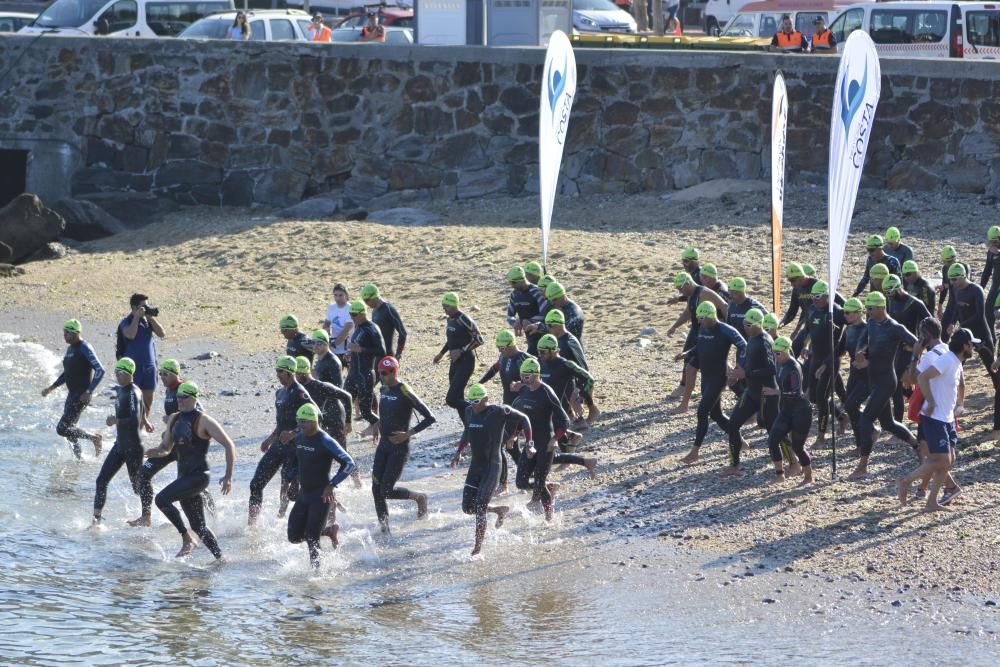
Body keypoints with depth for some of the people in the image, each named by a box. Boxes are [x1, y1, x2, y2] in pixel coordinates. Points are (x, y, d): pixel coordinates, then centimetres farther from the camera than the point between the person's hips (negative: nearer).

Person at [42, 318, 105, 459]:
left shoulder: (85, 349, -15)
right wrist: (51, 388, 19)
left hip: (81, 395, -9)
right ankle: (79, 457, 21)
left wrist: (89, 392, -25)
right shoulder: (70, 348, 13)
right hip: (72, 394, 9)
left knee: (62, 429, -14)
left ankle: (95, 437, -1)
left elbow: (100, 370, -21)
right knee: (69, 429, 11)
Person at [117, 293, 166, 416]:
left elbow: (162, 334, -1)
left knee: (148, 401, 10)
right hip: (133, 366, -5)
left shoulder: (148, 320, 9)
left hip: (149, 365, 5)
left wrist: (151, 318, -8)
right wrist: (137, 317, -20)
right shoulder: (126, 323, -6)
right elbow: (130, 335, -27)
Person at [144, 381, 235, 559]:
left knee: (162, 499, -23)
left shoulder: (203, 421, -10)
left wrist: (228, 476, -14)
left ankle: (187, 539, -12)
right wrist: (155, 452, -6)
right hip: (184, 476, 8)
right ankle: (220, 557, 17)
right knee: (198, 526, 8)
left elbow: (229, 445, -10)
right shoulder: (174, 419, 11)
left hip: (198, 476, -8)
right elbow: (166, 448, 19)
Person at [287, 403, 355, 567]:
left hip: (321, 496, -8)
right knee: (294, 537, 6)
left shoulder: (325, 441, -17)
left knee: (311, 539, -11)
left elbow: (349, 463, -17)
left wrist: (332, 485, -22)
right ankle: (329, 529, 26)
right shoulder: (299, 437, 6)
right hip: (303, 494, 8)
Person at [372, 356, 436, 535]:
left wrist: (408, 434, -19)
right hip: (383, 445, 7)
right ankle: (384, 530, 10)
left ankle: (419, 498, 17)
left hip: (399, 448, -7)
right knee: (376, 489, 1)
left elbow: (430, 418, -18)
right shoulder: (384, 389, 7)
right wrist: (378, 425, 13)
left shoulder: (405, 393, -17)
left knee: (387, 491, -9)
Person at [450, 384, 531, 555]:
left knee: (480, 509, -12)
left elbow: (523, 419, -1)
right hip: (475, 466, 7)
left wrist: (529, 443, -6)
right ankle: (500, 510, 33)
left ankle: (478, 548, -4)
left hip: (492, 466, -7)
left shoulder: (499, 412, -13)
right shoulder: (470, 412, 5)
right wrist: (459, 451, 17)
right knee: (467, 507, 7)